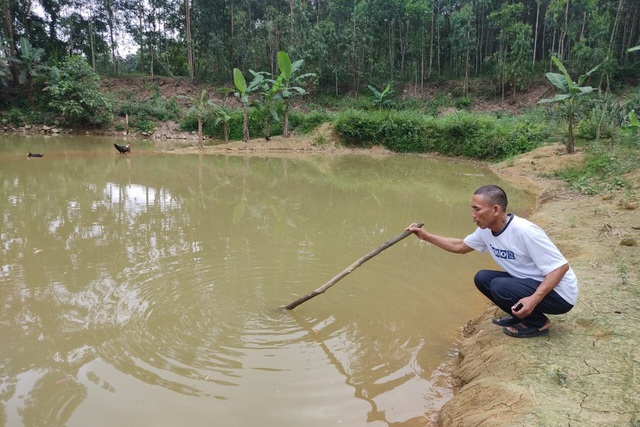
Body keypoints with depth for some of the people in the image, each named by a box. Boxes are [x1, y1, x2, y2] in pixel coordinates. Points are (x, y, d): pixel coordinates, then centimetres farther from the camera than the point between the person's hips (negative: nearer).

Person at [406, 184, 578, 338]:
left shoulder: (525, 231, -30)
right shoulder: (486, 230, -5)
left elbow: (561, 267, -27)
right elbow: (460, 246, 13)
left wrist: (534, 299, -37)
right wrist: (426, 236, 4)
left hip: (560, 294, -8)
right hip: (530, 282, 8)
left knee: (500, 286, -26)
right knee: (482, 278, 1)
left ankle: (539, 323, -2)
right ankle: (521, 315, 12)